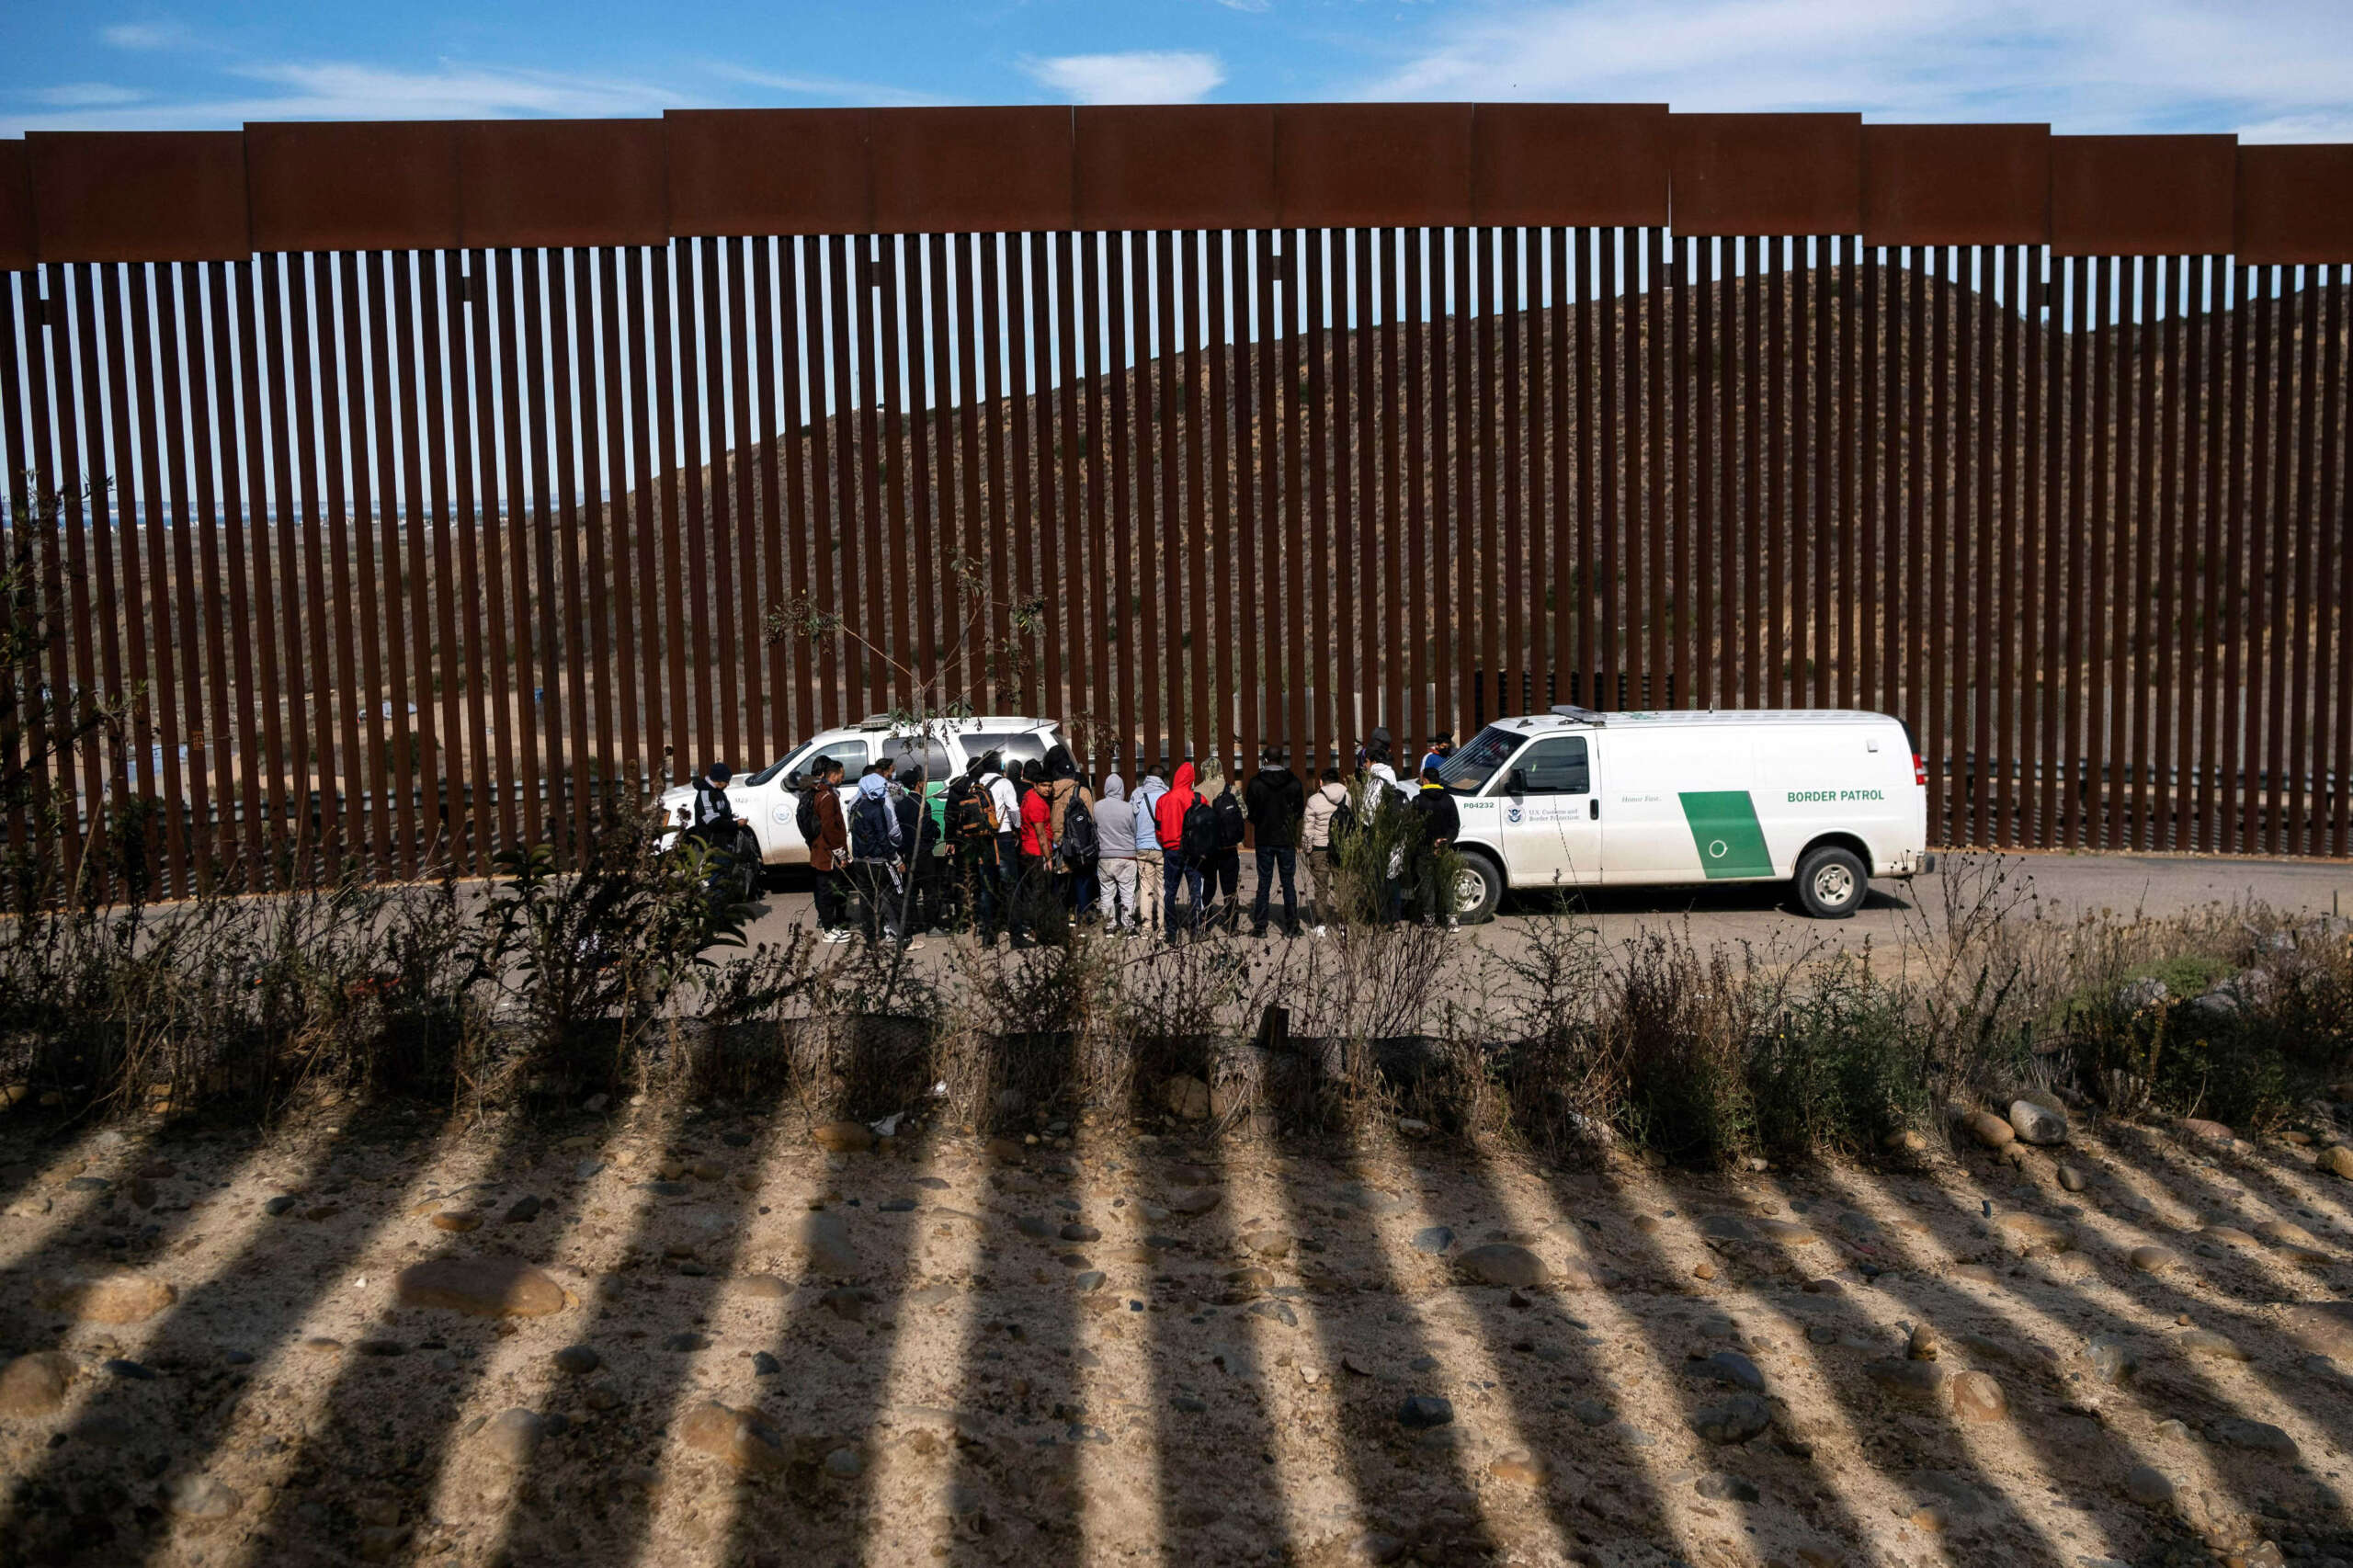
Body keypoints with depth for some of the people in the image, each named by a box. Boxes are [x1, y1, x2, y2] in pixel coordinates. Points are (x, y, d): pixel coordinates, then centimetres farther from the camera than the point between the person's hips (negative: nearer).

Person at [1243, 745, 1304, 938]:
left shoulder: (1256, 782, -8)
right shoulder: (1293, 781, -5)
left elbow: (1250, 811, -3)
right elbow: (1300, 810, 1)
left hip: (1264, 839, 0)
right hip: (1286, 839, 0)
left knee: (1264, 883, 6)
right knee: (1288, 883, 8)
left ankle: (1259, 926, 5)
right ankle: (1291, 926, 7)